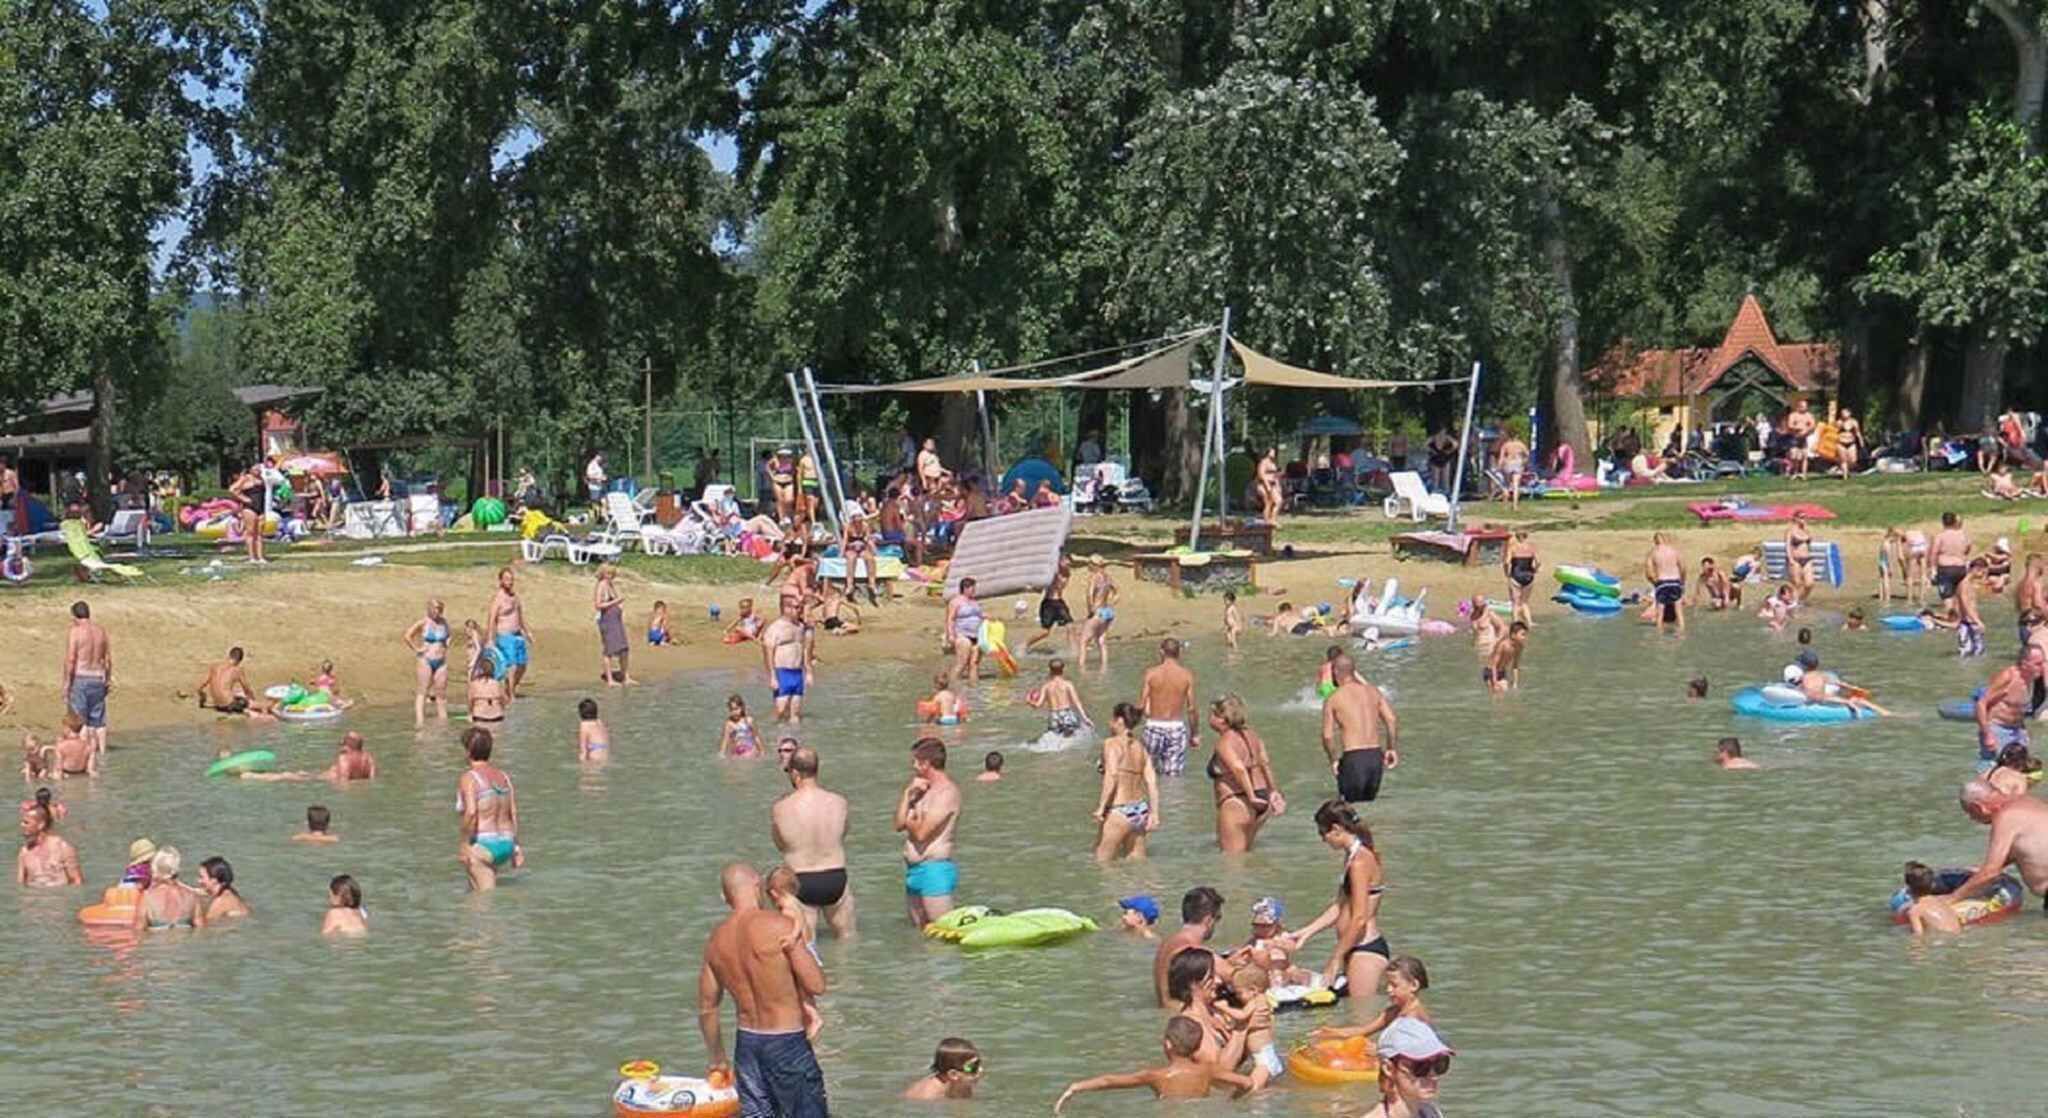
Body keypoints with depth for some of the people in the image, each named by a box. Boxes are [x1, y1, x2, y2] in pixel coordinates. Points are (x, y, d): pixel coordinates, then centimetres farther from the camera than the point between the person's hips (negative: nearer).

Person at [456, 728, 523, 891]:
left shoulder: (468, 778, -10)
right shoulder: (503, 776, 11)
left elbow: (471, 812, -23)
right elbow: (514, 814, 10)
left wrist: (465, 844, -16)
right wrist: (515, 846, 15)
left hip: (483, 845, -8)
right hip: (506, 845, 8)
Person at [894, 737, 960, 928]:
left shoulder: (947, 791, -13)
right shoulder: (923, 789, 16)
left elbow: (921, 832, -18)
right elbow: (899, 825, 10)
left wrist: (909, 820, 4)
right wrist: (908, 794, 1)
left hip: (934, 869, -9)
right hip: (914, 870, 9)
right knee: (920, 934, 10)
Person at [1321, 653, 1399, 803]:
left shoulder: (1333, 699, 0)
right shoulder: (1373, 691, 10)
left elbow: (1327, 736, -5)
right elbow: (1392, 720, -1)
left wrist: (1333, 760, 9)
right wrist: (1391, 748, 7)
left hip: (1353, 758, -4)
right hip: (1376, 756, 4)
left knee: (1351, 805, 6)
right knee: (1369, 801, 18)